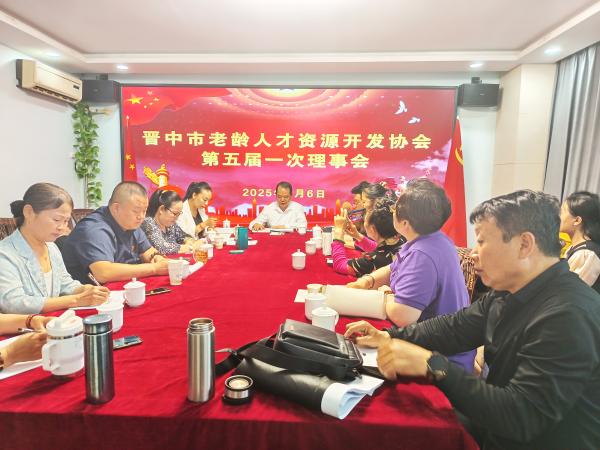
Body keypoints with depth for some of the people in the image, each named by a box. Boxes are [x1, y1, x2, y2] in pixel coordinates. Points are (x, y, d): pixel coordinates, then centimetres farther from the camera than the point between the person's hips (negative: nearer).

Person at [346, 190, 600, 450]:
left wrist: (430, 364, -36)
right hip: (500, 428, 7)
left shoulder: (569, 316, -30)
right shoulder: (508, 292, 0)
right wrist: (389, 338, -6)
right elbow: (455, 327, 5)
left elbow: (522, 416, -32)